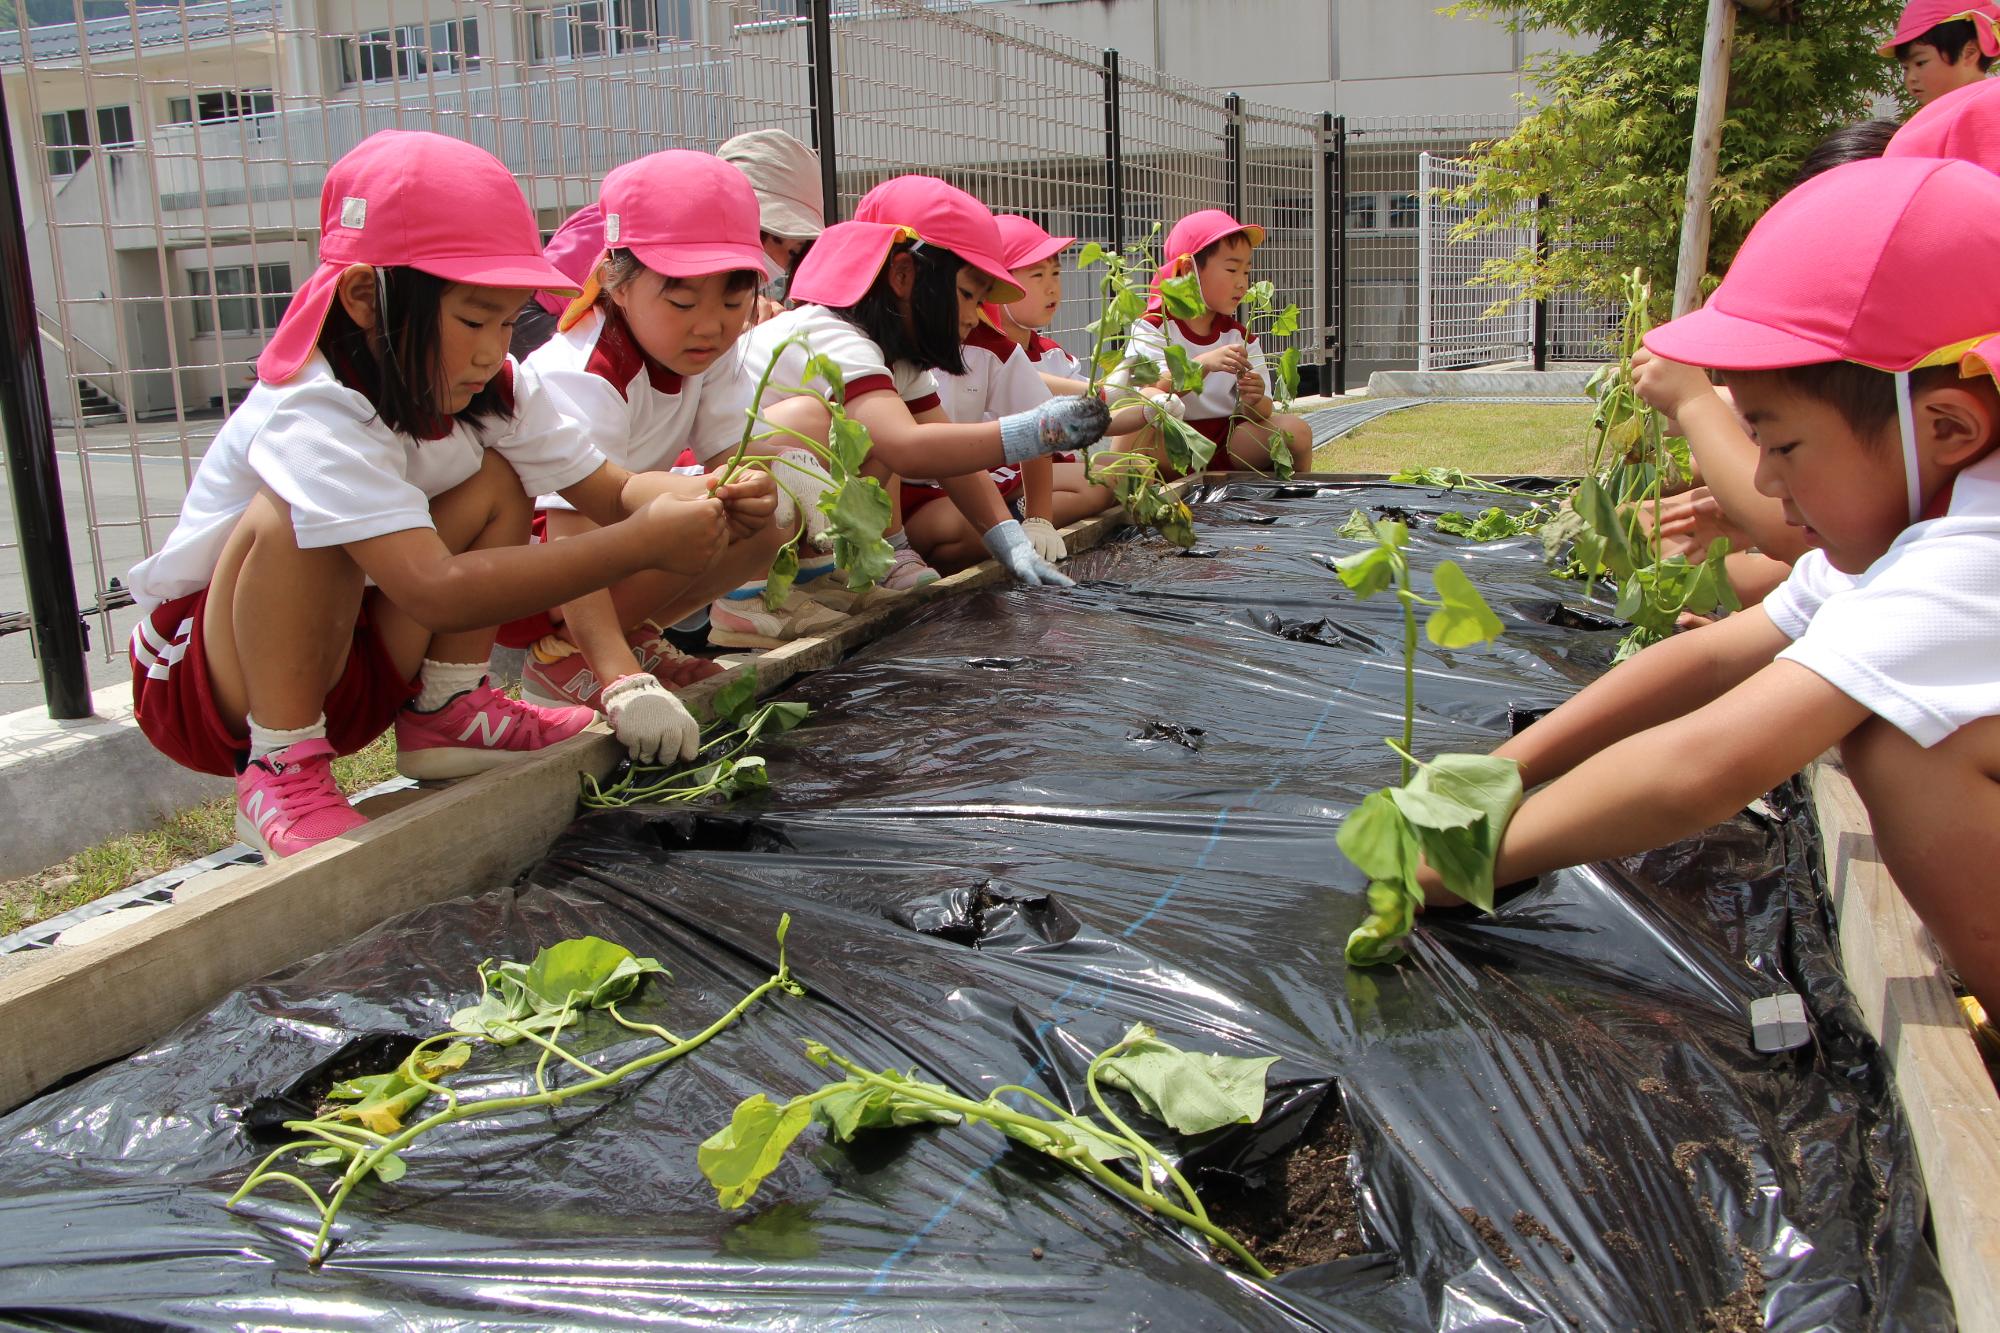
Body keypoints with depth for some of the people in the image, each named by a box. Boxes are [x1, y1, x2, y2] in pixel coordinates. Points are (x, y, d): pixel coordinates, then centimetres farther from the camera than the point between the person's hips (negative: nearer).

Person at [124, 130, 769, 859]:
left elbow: (614, 491, -10)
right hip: (198, 683, -6)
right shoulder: (310, 415, -32)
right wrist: (643, 543, -45)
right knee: (297, 516, -36)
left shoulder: (489, 390, -9)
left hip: (345, 664, 6)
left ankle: (445, 711, -3)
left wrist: (701, 498, -33)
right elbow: (437, 591, -44)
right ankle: (281, 767, -21)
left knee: (495, 484, -10)